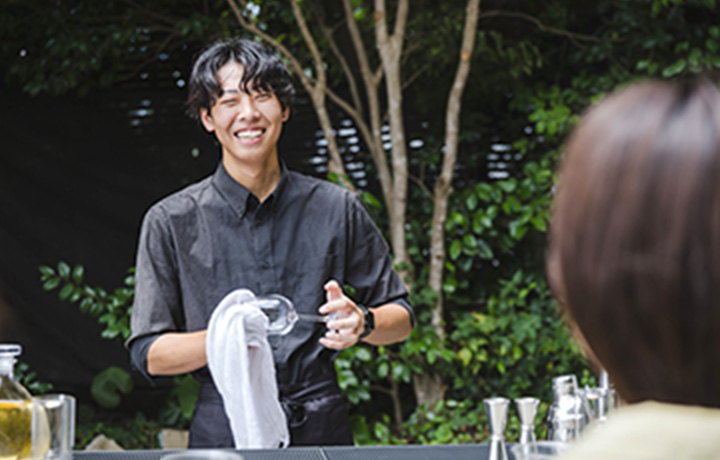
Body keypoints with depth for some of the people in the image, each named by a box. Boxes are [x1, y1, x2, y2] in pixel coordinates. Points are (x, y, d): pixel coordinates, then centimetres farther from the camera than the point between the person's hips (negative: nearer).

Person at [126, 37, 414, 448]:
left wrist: (362, 323, -7)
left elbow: (402, 317, 15)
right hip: (223, 435, -1)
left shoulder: (337, 209, 7)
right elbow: (149, 354, 1)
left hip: (322, 429, 1)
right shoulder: (171, 222, 3)